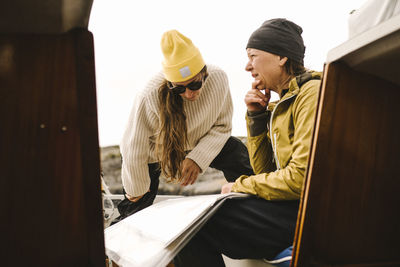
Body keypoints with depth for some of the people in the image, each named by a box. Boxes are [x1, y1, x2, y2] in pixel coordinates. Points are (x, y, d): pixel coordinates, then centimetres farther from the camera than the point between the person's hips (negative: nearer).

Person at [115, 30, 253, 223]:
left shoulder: (218, 78, -28)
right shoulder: (150, 98, -38)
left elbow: (222, 126, -12)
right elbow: (134, 149, -24)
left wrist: (198, 158, -25)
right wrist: (137, 189, -10)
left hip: (199, 143, 3)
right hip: (154, 150, -3)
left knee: (240, 159, -16)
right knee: (134, 210, -3)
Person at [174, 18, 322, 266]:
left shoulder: (312, 93, -12)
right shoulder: (282, 104, 17)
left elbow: (302, 176, -20)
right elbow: (265, 170, 17)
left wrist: (239, 187, -6)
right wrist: (256, 116, 7)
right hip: (288, 205, 9)